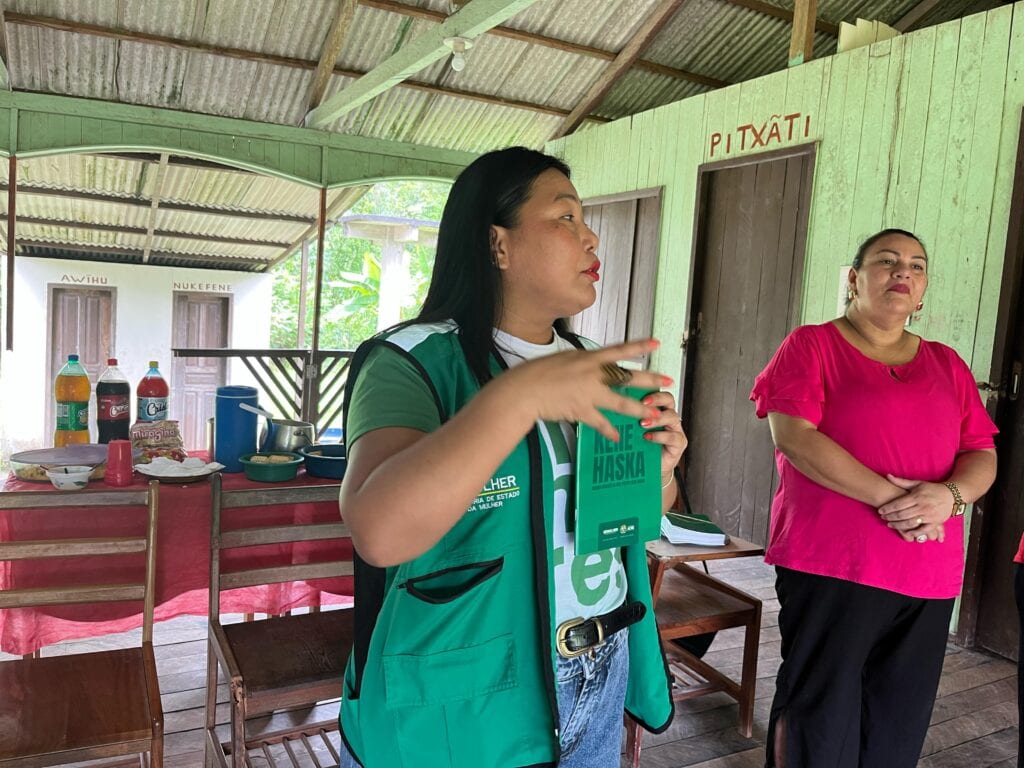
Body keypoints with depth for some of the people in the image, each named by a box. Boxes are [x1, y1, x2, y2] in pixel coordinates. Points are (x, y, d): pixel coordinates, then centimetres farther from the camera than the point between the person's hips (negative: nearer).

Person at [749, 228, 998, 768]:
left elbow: (983, 457, 11)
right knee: (819, 713, 5)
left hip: (930, 580, 5)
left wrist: (948, 494, -12)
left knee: (898, 723, 13)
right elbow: (795, 437, -13)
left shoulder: (947, 365, 14)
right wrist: (890, 498, -18)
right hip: (829, 566, -5)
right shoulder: (811, 346, -1)